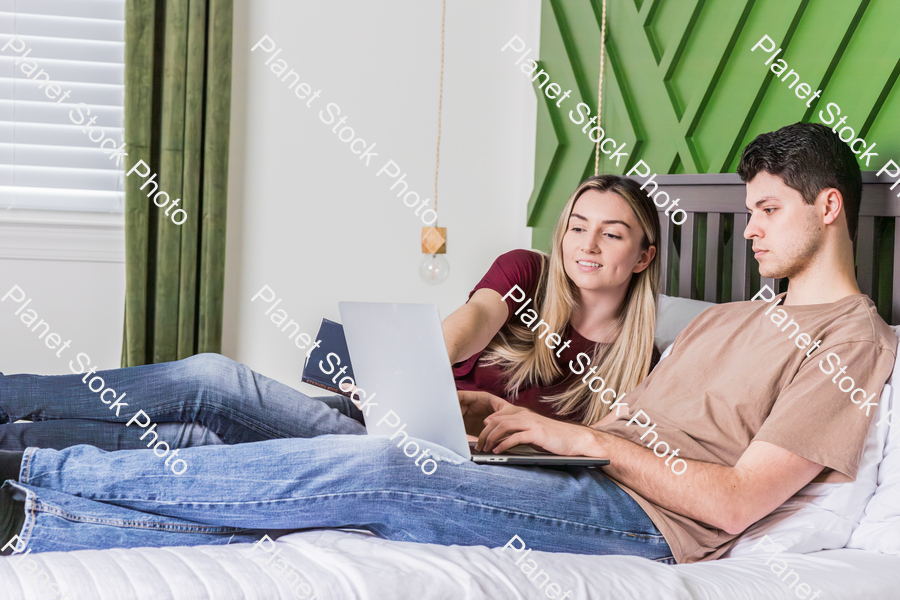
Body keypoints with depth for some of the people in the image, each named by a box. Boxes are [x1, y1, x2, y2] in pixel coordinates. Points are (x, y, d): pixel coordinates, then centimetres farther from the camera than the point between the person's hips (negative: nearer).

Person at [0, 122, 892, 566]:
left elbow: (735, 499, -10)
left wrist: (590, 439, -10)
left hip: (643, 521, -8)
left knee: (374, 473, -27)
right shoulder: (724, 321, 29)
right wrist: (524, 420, 7)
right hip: (588, 489, 8)